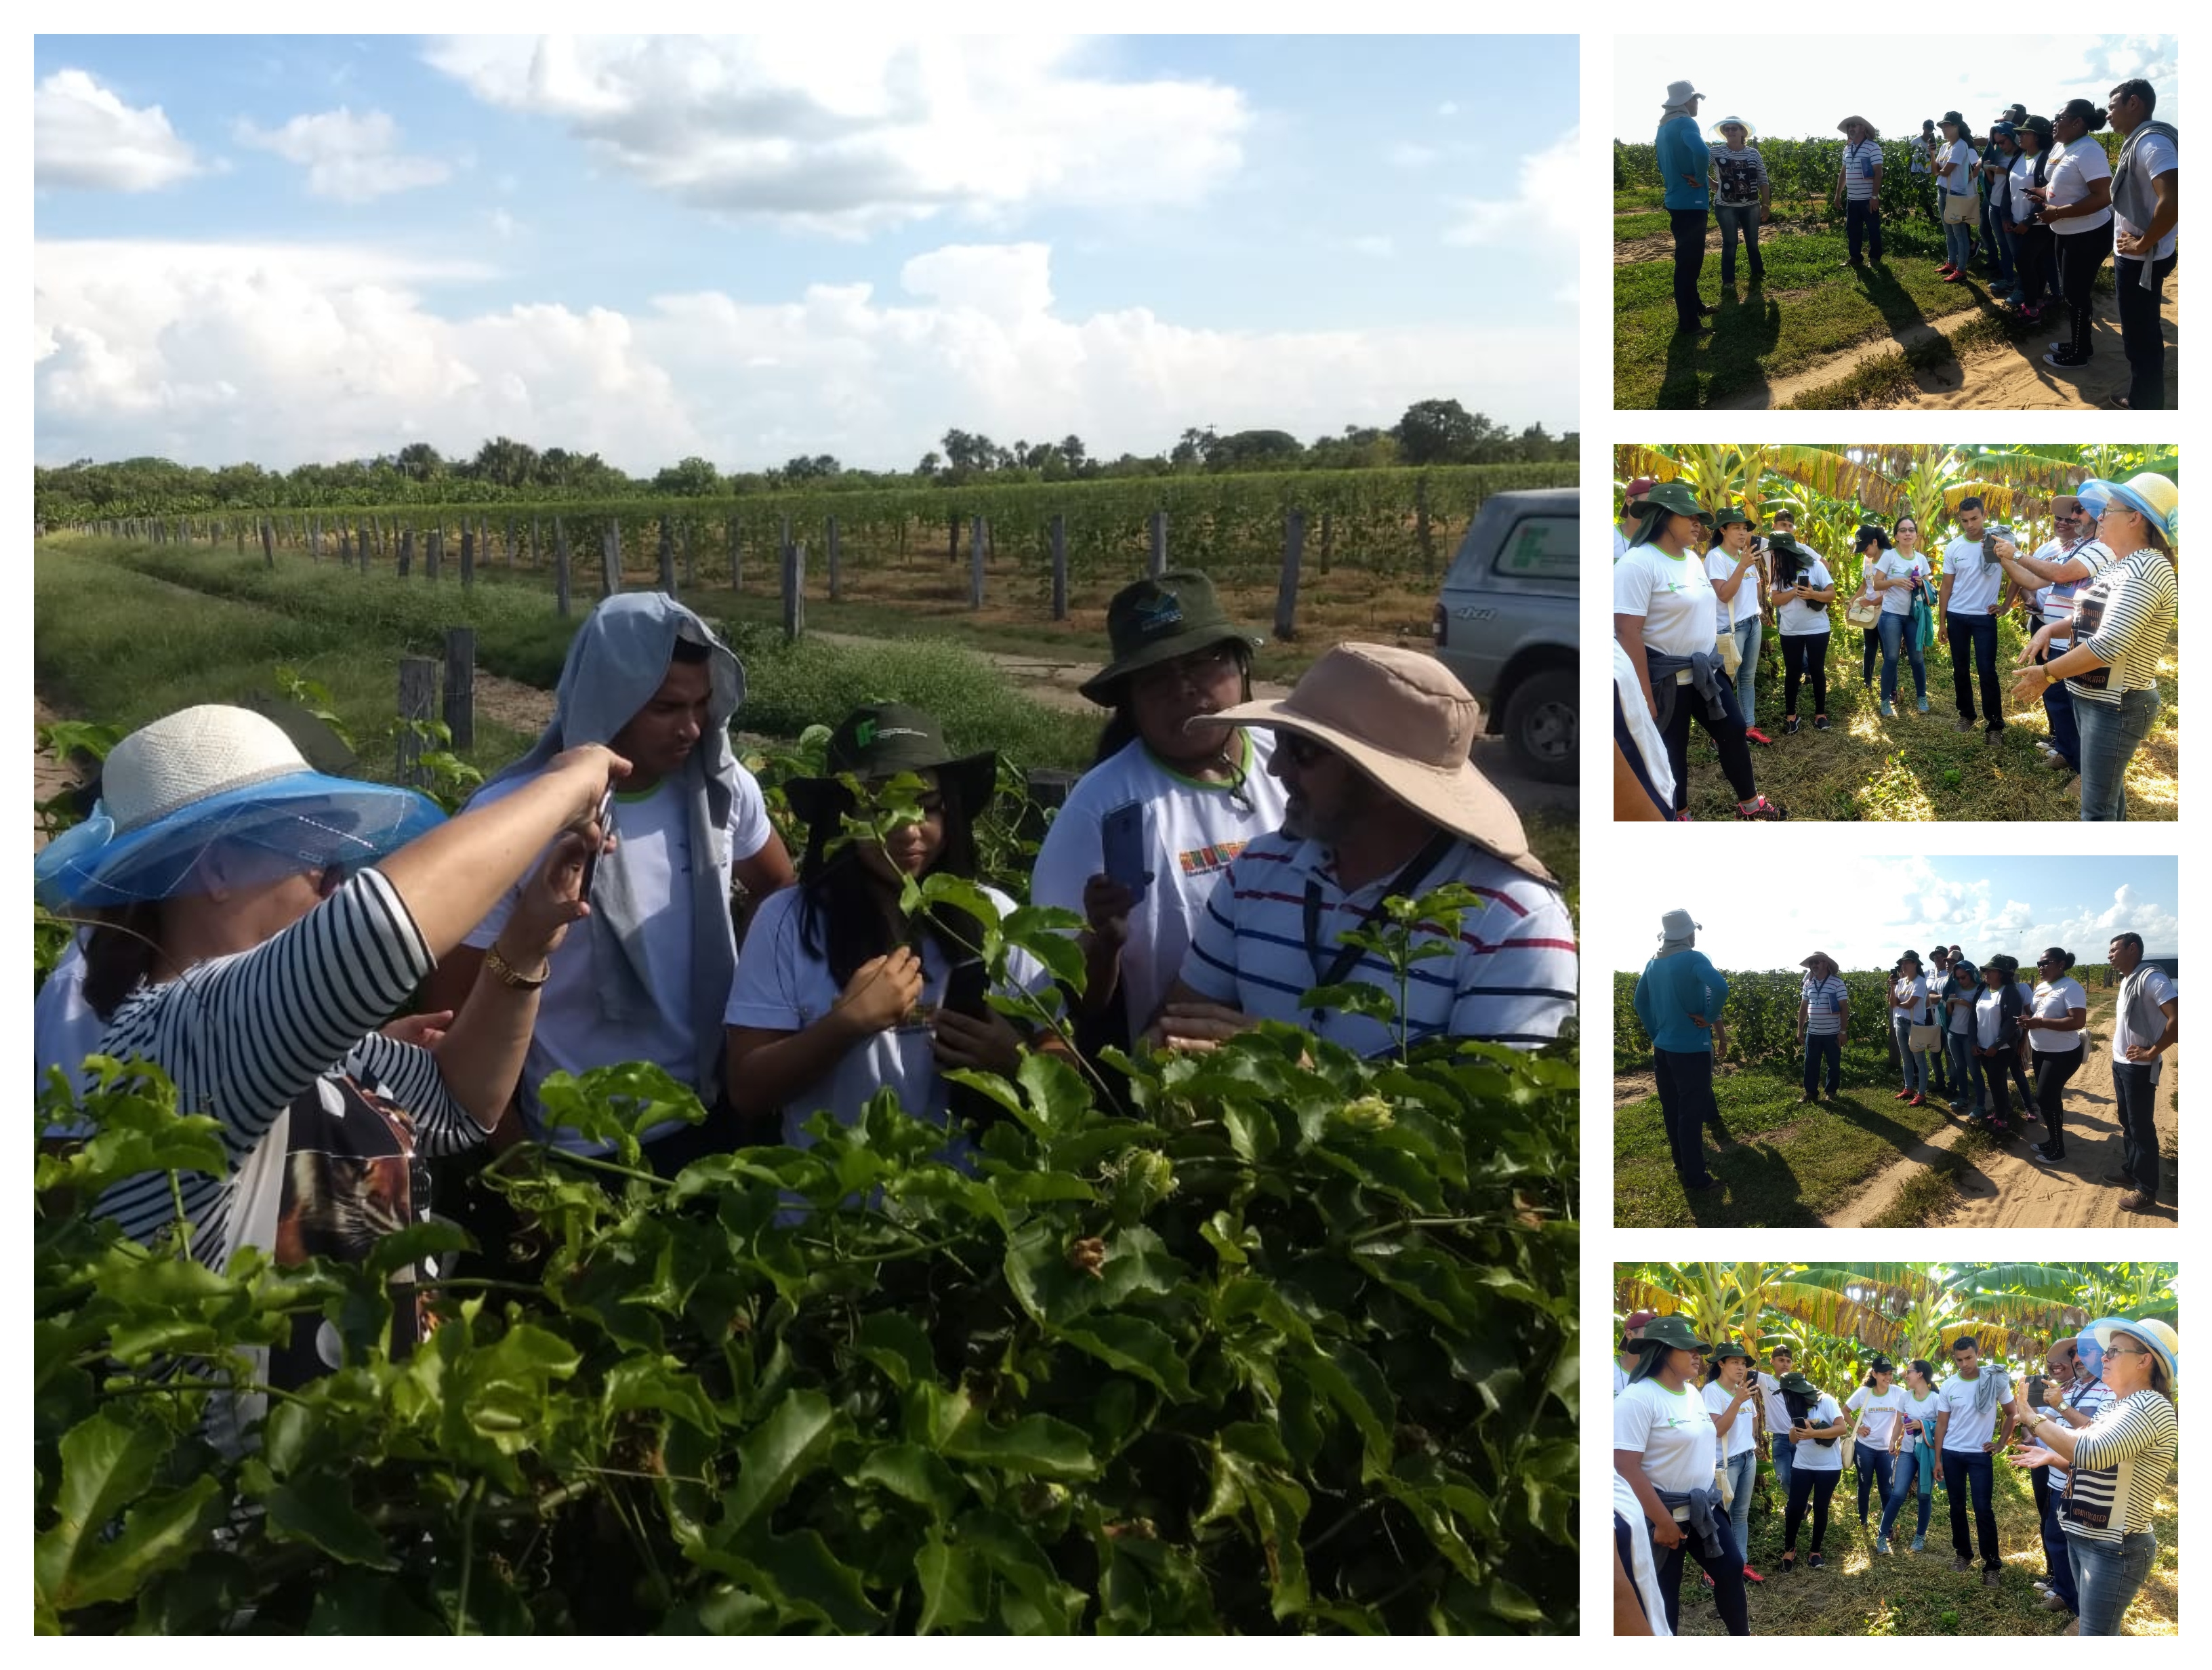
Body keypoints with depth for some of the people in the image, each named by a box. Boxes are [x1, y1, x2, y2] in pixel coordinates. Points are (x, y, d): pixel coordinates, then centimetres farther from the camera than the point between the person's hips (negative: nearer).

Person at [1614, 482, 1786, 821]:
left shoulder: (1692, 559, 7)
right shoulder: (1638, 563, -21)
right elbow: (1628, 632, -25)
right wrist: (1645, 695, -25)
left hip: (1705, 670, 8)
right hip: (1666, 678, -8)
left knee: (1733, 730, 13)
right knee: (1672, 750, 6)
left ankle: (1749, 804, 30)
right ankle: (1679, 817, 23)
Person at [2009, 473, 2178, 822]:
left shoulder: (2147, 568, -23)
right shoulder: (2119, 565, 9)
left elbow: (2110, 644, -31)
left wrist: (2047, 674, -21)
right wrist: (2050, 630, 2)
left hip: (2117, 706, -11)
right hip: (2093, 697, 11)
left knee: (2097, 810, -7)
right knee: (2108, 787, 22)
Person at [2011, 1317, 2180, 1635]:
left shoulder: (2151, 1407, -19)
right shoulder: (2113, 1407, 11)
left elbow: (2093, 1453, -32)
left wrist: (2035, 1420, -22)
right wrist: (2054, 1457, 8)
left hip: (2114, 1548, -10)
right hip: (2083, 1536, 10)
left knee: (2097, 1634, -6)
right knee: (2093, 1625, 19)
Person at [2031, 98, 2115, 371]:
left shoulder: (2088, 152, -24)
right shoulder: (2062, 148, 6)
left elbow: (2103, 197, -30)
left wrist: (2058, 212, -29)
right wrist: (2043, 196, 2)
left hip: (2088, 236, -10)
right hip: (2066, 233, 10)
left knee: (2075, 294, 0)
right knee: (2069, 292, 19)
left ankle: (2078, 354, 12)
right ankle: (2077, 342, 33)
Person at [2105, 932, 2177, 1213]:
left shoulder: (2151, 978, -20)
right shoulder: (2127, 980, 10)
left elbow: (2177, 1018, -27)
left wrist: (2152, 1052, -20)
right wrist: (2119, 1052, 9)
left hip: (2139, 1068, -9)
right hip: (2120, 1063, 9)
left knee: (2142, 1128, -2)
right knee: (2128, 1124, 20)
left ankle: (2147, 1191, 6)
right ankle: (2130, 1173, 33)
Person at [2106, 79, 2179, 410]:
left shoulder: (2151, 141, -21)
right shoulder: (2137, 142, 11)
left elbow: (2174, 200, -33)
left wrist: (2142, 244, -23)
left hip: (2141, 261, -10)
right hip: (2133, 258, 10)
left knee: (2141, 339, -1)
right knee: (2142, 336, 19)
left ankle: (2146, 407, 7)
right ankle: (2142, 402, 29)